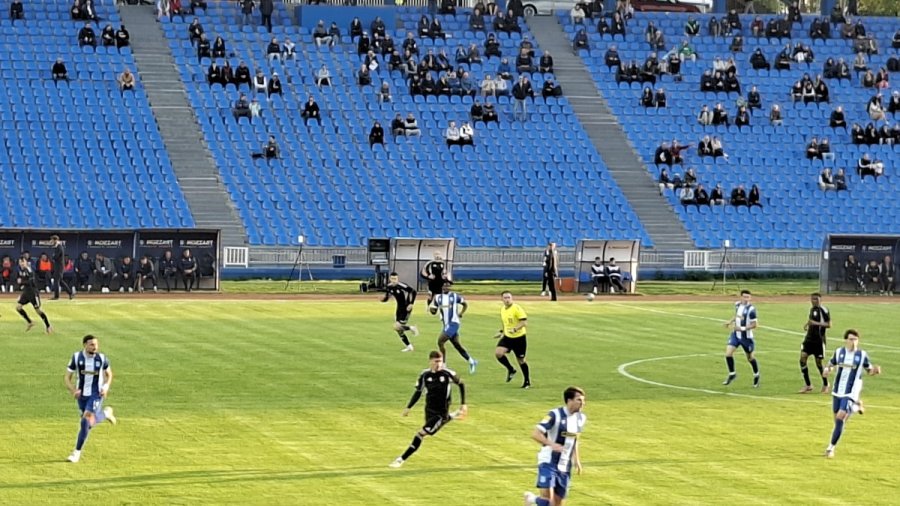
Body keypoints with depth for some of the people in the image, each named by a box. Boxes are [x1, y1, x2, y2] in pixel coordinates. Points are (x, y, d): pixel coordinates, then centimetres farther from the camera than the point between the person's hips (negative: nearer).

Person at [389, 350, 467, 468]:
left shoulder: (447, 374, -14)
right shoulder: (425, 375, -5)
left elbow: (461, 384, 2)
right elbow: (418, 392, 7)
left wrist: (463, 404, 1)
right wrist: (408, 408, 1)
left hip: (441, 413, -5)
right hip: (429, 410, 5)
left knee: (421, 433, -13)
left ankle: (402, 459, -8)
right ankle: (451, 417, 46)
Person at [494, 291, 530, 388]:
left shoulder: (517, 308, -16)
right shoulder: (502, 309, 7)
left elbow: (524, 322, -21)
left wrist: (515, 329, -33)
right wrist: (501, 332, 13)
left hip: (519, 338, -6)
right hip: (507, 337, 6)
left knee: (521, 360, 4)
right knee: (498, 352, -18)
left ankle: (527, 381, 22)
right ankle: (511, 370, 6)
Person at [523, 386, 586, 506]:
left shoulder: (581, 418, 5)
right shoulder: (555, 415, -15)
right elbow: (535, 434, -21)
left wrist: (576, 460, 16)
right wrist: (552, 444, -34)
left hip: (564, 467, 6)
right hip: (548, 463, -6)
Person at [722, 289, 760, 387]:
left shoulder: (751, 309, -22)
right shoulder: (737, 305, -2)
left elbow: (754, 324, -19)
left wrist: (742, 328, -27)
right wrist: (731, 321, 5)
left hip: (746, 336, -5)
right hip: (736, 334, 5)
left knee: (750, 357, 12)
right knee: (728, 353, -9)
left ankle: (756, 375, 37)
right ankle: (732, 374, 11)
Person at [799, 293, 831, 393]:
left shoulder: (824, 310, -12)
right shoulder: (812, 309, 11)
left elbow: (829, 324, -15)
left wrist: (816, 323, -25)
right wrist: (807, 324, 7)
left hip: (819, 340, -7)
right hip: (809, 339, 7)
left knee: (818, 363, 3)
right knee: (802, 359, -7)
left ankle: (825, 384, 26)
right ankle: (808, 385, 1)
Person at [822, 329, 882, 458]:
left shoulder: (862, 355, -7)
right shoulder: (839, 352, -1)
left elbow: (869, 371, 5)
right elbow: (831, 364, 13)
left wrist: (875, 370, -18)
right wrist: (827, 370, -11)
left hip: (851, 393, -4)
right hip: (837, 391, 4)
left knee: (840, 418, -15)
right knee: (837, 417, 13)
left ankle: (831, 448, -3)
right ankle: (855, 407, 43)